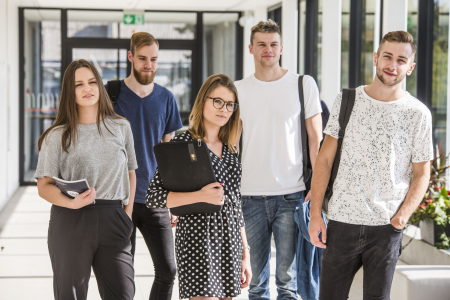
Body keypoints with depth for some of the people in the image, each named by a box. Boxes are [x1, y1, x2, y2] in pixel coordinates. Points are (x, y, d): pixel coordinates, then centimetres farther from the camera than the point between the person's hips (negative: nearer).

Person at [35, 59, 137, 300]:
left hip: (112, 220, 2)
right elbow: (44, 186, -2)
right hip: (70, 220, -2)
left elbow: (130, 173, 18)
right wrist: (71, 203, -20)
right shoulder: (58, 136, 1)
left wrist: (128, 213, 6)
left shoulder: (121, 127, 10)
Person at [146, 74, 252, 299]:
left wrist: (245, 253, 17)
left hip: (230, 242, 6)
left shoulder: (230, 150, 14)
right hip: (198, 239, -6)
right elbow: (152, 198, -10)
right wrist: (200, 196, -21)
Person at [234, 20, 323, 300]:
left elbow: (316, 139, 3)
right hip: (250, 194, 2)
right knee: (257, 273, 8)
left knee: (288, 275, 1)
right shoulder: (239, 90, 8)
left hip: (291, 193, -2)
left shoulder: (304, 84, 2)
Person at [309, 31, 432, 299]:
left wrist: (404, 214, -10)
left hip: (387, 227, -1)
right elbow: (325, 159, 5)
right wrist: (315, 213, -1)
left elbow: (421, 172, 5)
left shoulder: (418, 113, 0)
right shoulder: (346, 101, 3)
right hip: (342, 220, 1)